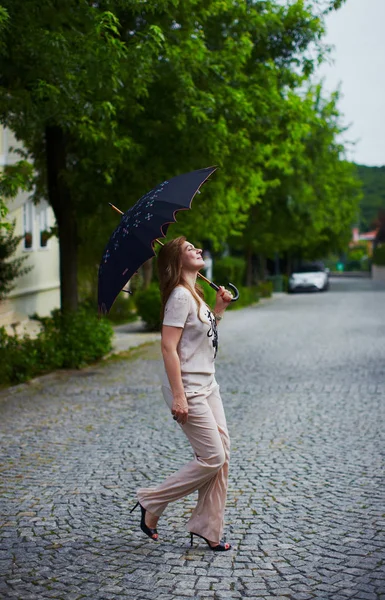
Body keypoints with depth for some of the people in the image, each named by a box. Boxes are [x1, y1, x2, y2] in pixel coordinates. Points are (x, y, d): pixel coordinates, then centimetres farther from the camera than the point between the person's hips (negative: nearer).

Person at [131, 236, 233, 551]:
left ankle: (208, 528, 17)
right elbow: (169, 347, -21)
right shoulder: (180, 295, -16)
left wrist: (219, 309, 11)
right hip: (188, 389, -9)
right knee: (212, 458, -7)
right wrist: (178, 396, -24)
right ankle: (152, 503, 8)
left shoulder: (195, 294, 13)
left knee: (222, 456, 8)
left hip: (207, 385, 9)